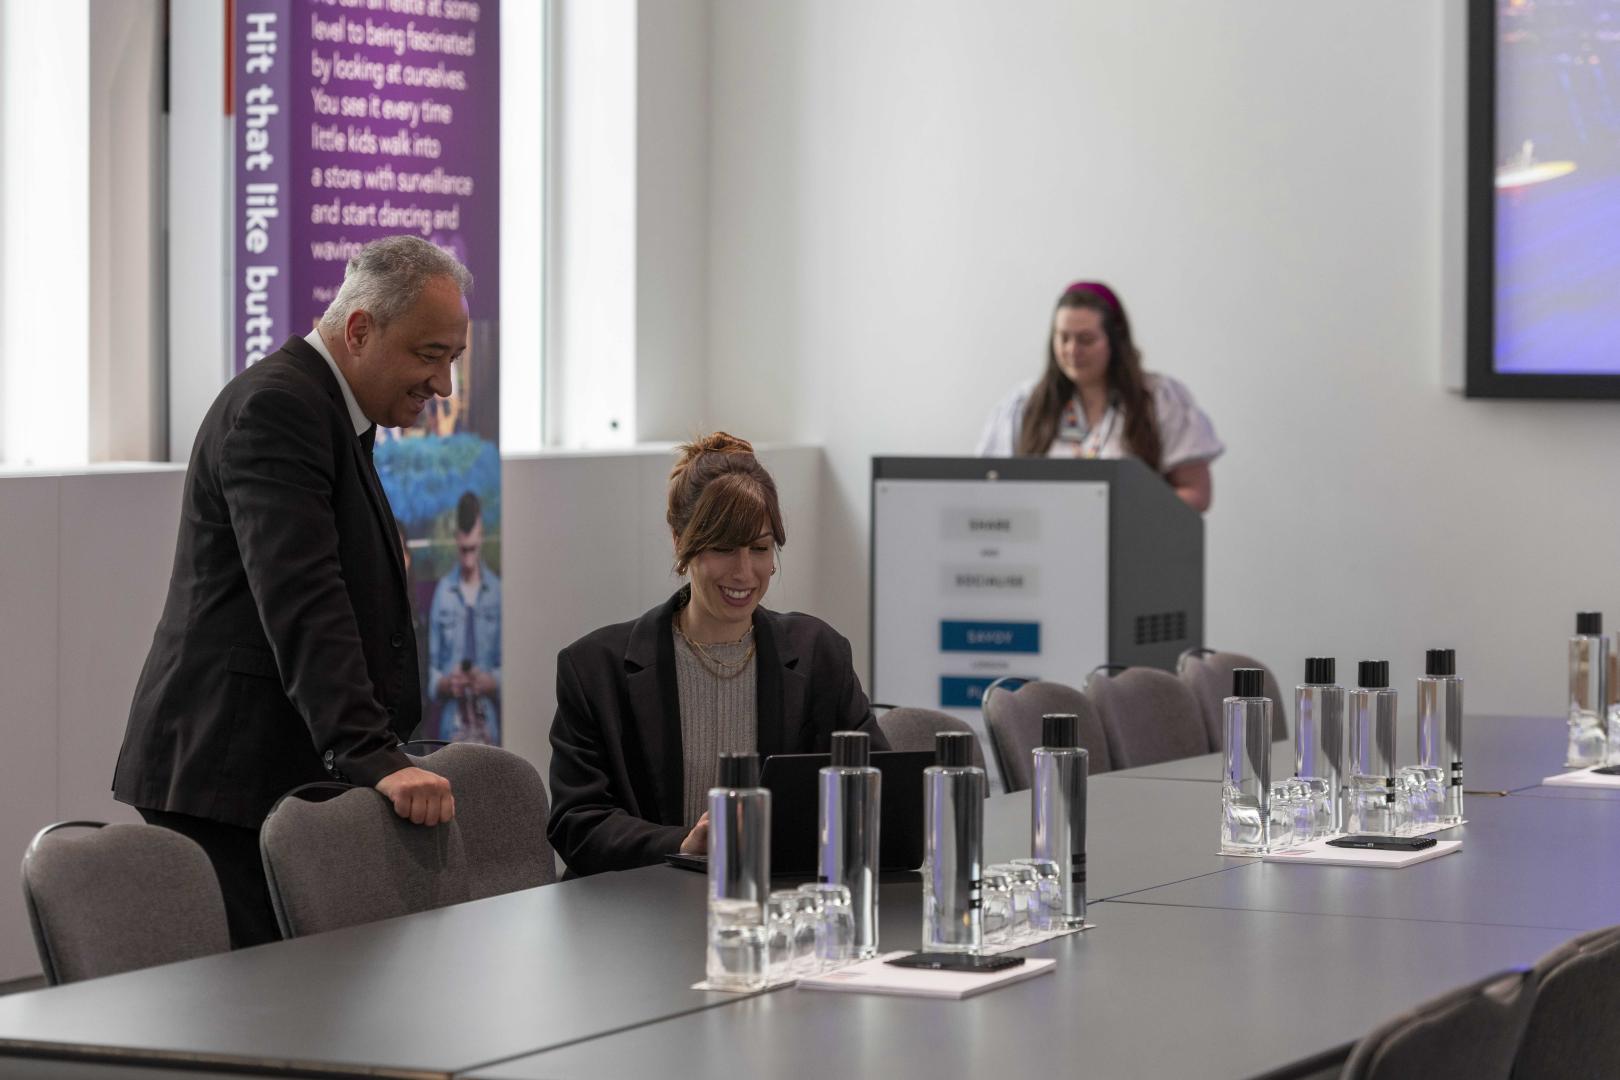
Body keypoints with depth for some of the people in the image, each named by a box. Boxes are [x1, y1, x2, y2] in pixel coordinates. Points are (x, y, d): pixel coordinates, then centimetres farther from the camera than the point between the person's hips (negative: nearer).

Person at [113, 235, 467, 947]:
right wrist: (375, 758, -31)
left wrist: (379, 753, 21)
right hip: (228, 776, -10)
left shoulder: (326, 409, 20)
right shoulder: (275, 407, -14)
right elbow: (301, 602, -24)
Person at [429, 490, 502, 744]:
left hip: (488, 723, 0)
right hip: (451, 724, 0)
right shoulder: (442, 592, 3)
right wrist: (445, 683, -13)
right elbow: (431, 667, 6)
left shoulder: (498, 592, 3)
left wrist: (492, 682, -12)